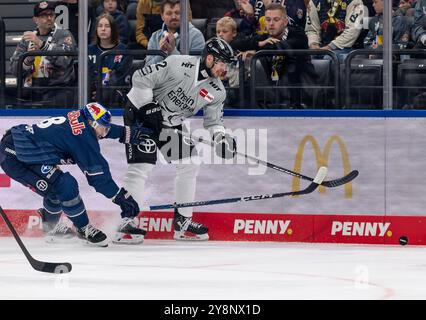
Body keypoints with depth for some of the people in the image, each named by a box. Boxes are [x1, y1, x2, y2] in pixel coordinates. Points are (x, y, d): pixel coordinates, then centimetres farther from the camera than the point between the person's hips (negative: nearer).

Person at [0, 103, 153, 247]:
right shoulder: (83, 136, -16)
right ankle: (83, 229, 1)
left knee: (58, 187, 23)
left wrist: (127, 133, 33)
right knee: (65, 186, -16)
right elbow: (97, 172, -13)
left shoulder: (75, 120, 9)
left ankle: (51, 227, 42)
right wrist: (122, 197, -7)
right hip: (14, 158, -11)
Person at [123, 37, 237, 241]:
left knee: (189, 166, 5)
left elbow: (213, 121, 5)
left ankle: (182, 222, 14)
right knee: (141, 167, -17)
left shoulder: (217, 92, -4)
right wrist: (149, 106, -24)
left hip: (170, 124, 8)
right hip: (139, 112, -8)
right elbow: (141, 78, -22)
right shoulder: (178, 65, -24)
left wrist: (222, 138, -15)